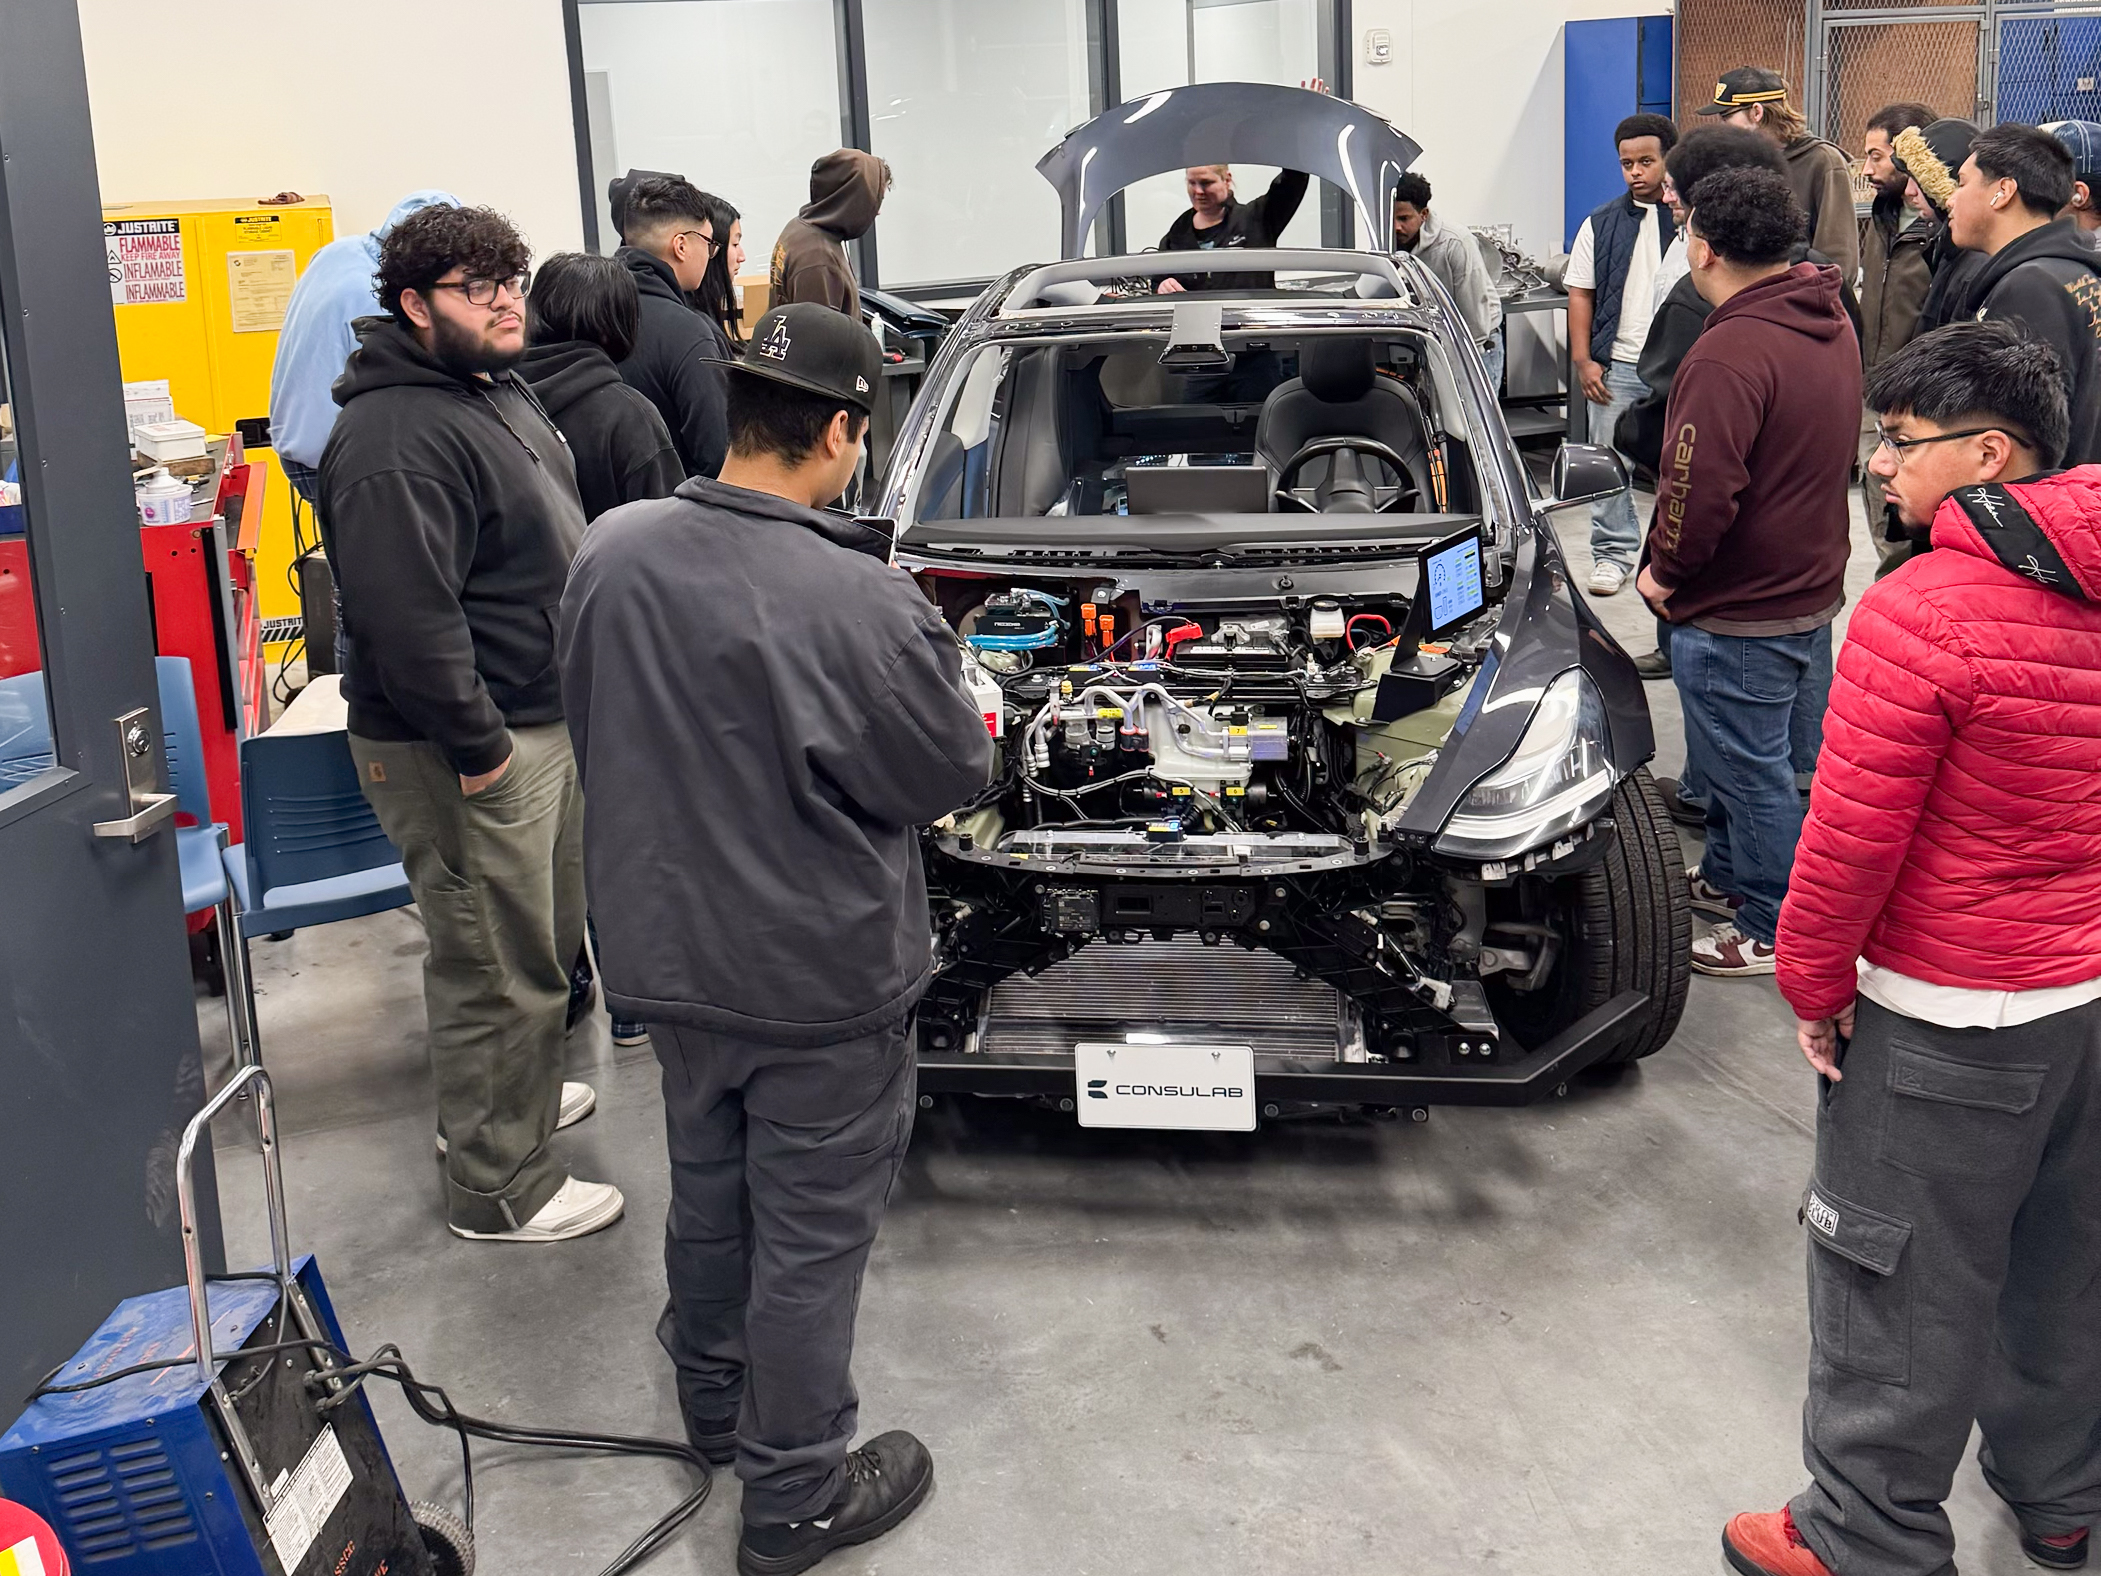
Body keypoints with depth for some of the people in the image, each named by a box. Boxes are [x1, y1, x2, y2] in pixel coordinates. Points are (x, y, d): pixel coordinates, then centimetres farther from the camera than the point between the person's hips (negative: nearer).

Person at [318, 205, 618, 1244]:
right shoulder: (395, 441, -22)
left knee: (543, 934, 24)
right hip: (469, 751, -11)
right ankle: (500, 1189, 13)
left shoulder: (496, 391, 12)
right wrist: (476, 746, -24)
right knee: (499, 968, -1)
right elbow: (406, 618, -28)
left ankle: (498, 1096, 45)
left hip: (543, 719, 11)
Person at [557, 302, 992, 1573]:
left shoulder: (611, 555, -8)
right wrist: (928, 663, 3)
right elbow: (955, 776, -13)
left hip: (669, 954, 6)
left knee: (709, 1190, 25)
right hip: (822, 978, -6)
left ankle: (716, 1401, 46)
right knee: (812, 1234, 10)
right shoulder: (864, 602, -26)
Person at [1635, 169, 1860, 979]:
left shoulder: (1730, 353, -26)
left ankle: (1775, 931, 18)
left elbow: (1702, 488, -30)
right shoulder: (1831, 325, 6)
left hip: (1738, 615, -10)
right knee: (1744, 755, 25)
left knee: (1752, 770, 5)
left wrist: (1665, 570, -13)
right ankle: (1726, 876, 43)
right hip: (1811, 588, 10)